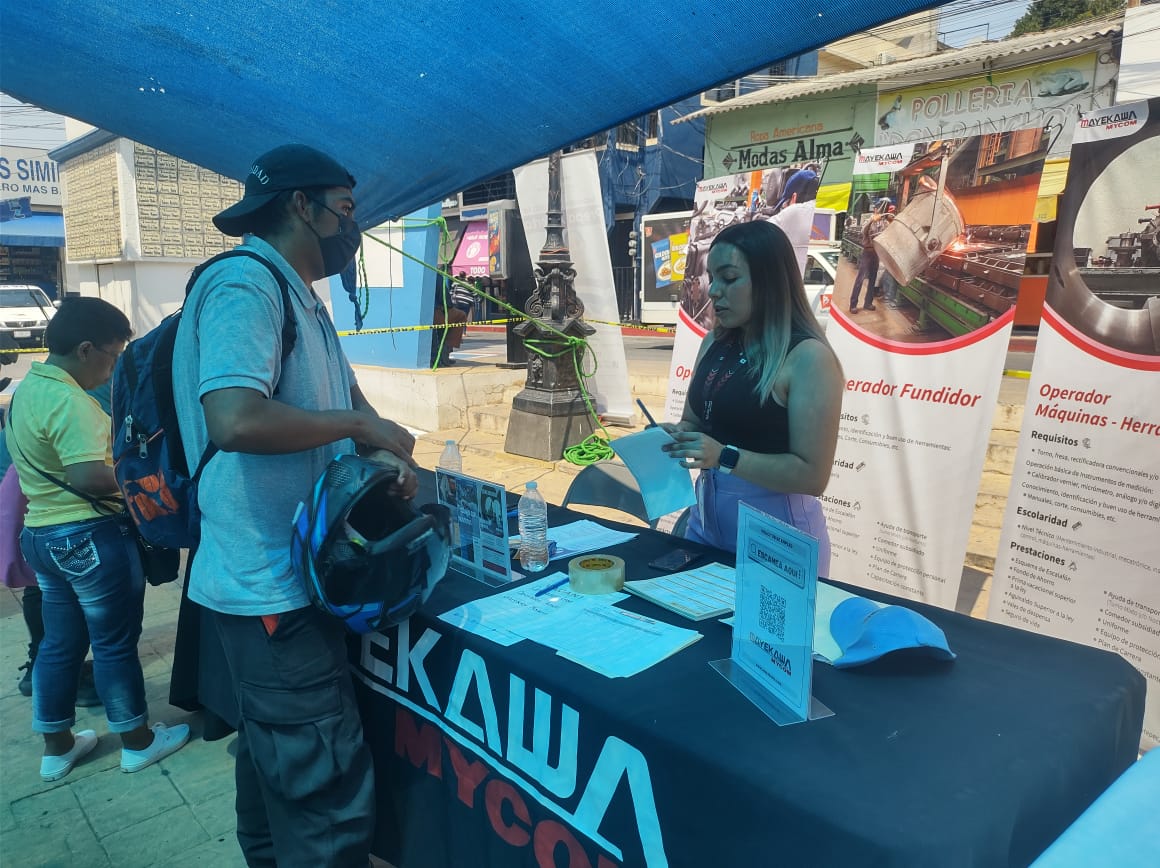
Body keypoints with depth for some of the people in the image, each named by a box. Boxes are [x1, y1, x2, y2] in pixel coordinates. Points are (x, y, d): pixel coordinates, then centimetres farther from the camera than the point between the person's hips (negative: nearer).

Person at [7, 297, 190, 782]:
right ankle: (137, 741, 21)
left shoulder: (26, 389, 9)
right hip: (89, 536, -9)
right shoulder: (69, 401, -23)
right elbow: (88, 476, -32)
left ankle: (57, 746, 31)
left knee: (59, 642, 19)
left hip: (41, 533, 9)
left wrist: (119, 466, 14)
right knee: (115, 642, 5)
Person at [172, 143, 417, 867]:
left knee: (272, 757, 26)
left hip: (287, 576, 11)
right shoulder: (244, 284, -18)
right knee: (330, 797, -3)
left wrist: (389, 454, -2)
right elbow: (236, 419, -32)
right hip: (273, 584, -11)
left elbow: (347, 392, 19)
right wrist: (362, 425, -18)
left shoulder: (302, 297, 15)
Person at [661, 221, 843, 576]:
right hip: (706, 517, 7)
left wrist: (725, 457, -27)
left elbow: (812, 475, -19)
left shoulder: (808, 358, -17)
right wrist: (676, 436, -7)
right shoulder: (714, 344, 4)